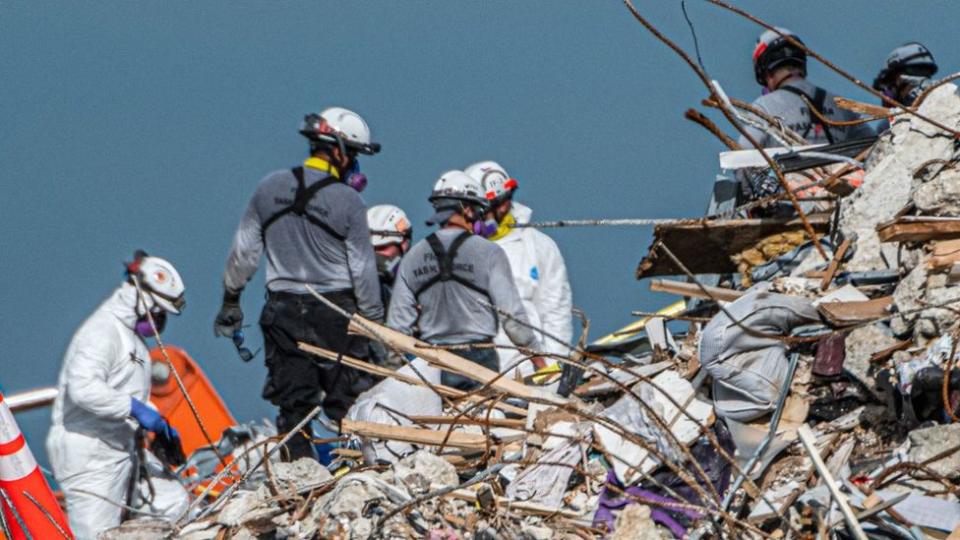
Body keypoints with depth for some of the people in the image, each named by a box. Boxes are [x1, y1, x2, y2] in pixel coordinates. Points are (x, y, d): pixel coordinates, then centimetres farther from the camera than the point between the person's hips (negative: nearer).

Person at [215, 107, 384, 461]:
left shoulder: (270, 188, 1)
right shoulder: (348, 202, -11)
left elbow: (243, 252, 8)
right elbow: (363, 271, -7)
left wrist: (230, 300, 19)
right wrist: (375, 324, 2)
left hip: (284, 311, 3)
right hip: (335, 311, -3)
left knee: (293, 401, 6)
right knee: (346, 400, 4)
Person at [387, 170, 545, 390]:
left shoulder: (412, 258, 6)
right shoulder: (489, 253, -5)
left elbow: (397, 325, 7)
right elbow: (513, 317, -6)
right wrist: (539, 359, 4)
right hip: (479, 357, -3)